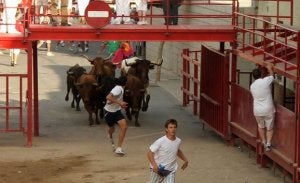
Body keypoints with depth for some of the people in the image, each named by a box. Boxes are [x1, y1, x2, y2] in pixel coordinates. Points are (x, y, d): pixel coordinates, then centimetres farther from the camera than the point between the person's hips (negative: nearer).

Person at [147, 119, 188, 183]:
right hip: (157, 168, -3)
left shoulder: (178, 141, -5)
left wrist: (185, 160, 11)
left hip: (170, 170, 3)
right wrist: (154, 165, -35)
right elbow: (150, 153, -22)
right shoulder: (160, 141, -23)